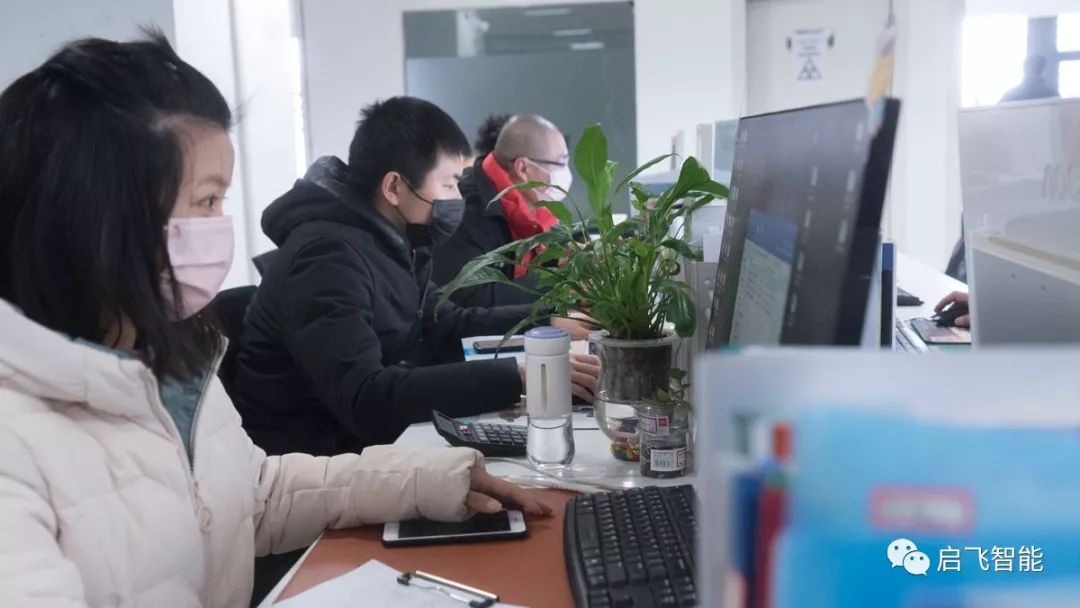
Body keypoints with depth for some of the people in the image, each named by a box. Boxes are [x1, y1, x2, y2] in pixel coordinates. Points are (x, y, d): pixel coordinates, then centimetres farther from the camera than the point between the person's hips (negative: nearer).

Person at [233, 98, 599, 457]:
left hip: (370, 444, 8)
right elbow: (364, 399, -34)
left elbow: (442, 328, 16)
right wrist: (517, 377, -36)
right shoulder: (327, 256, -24)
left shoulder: (392, 242, 3)